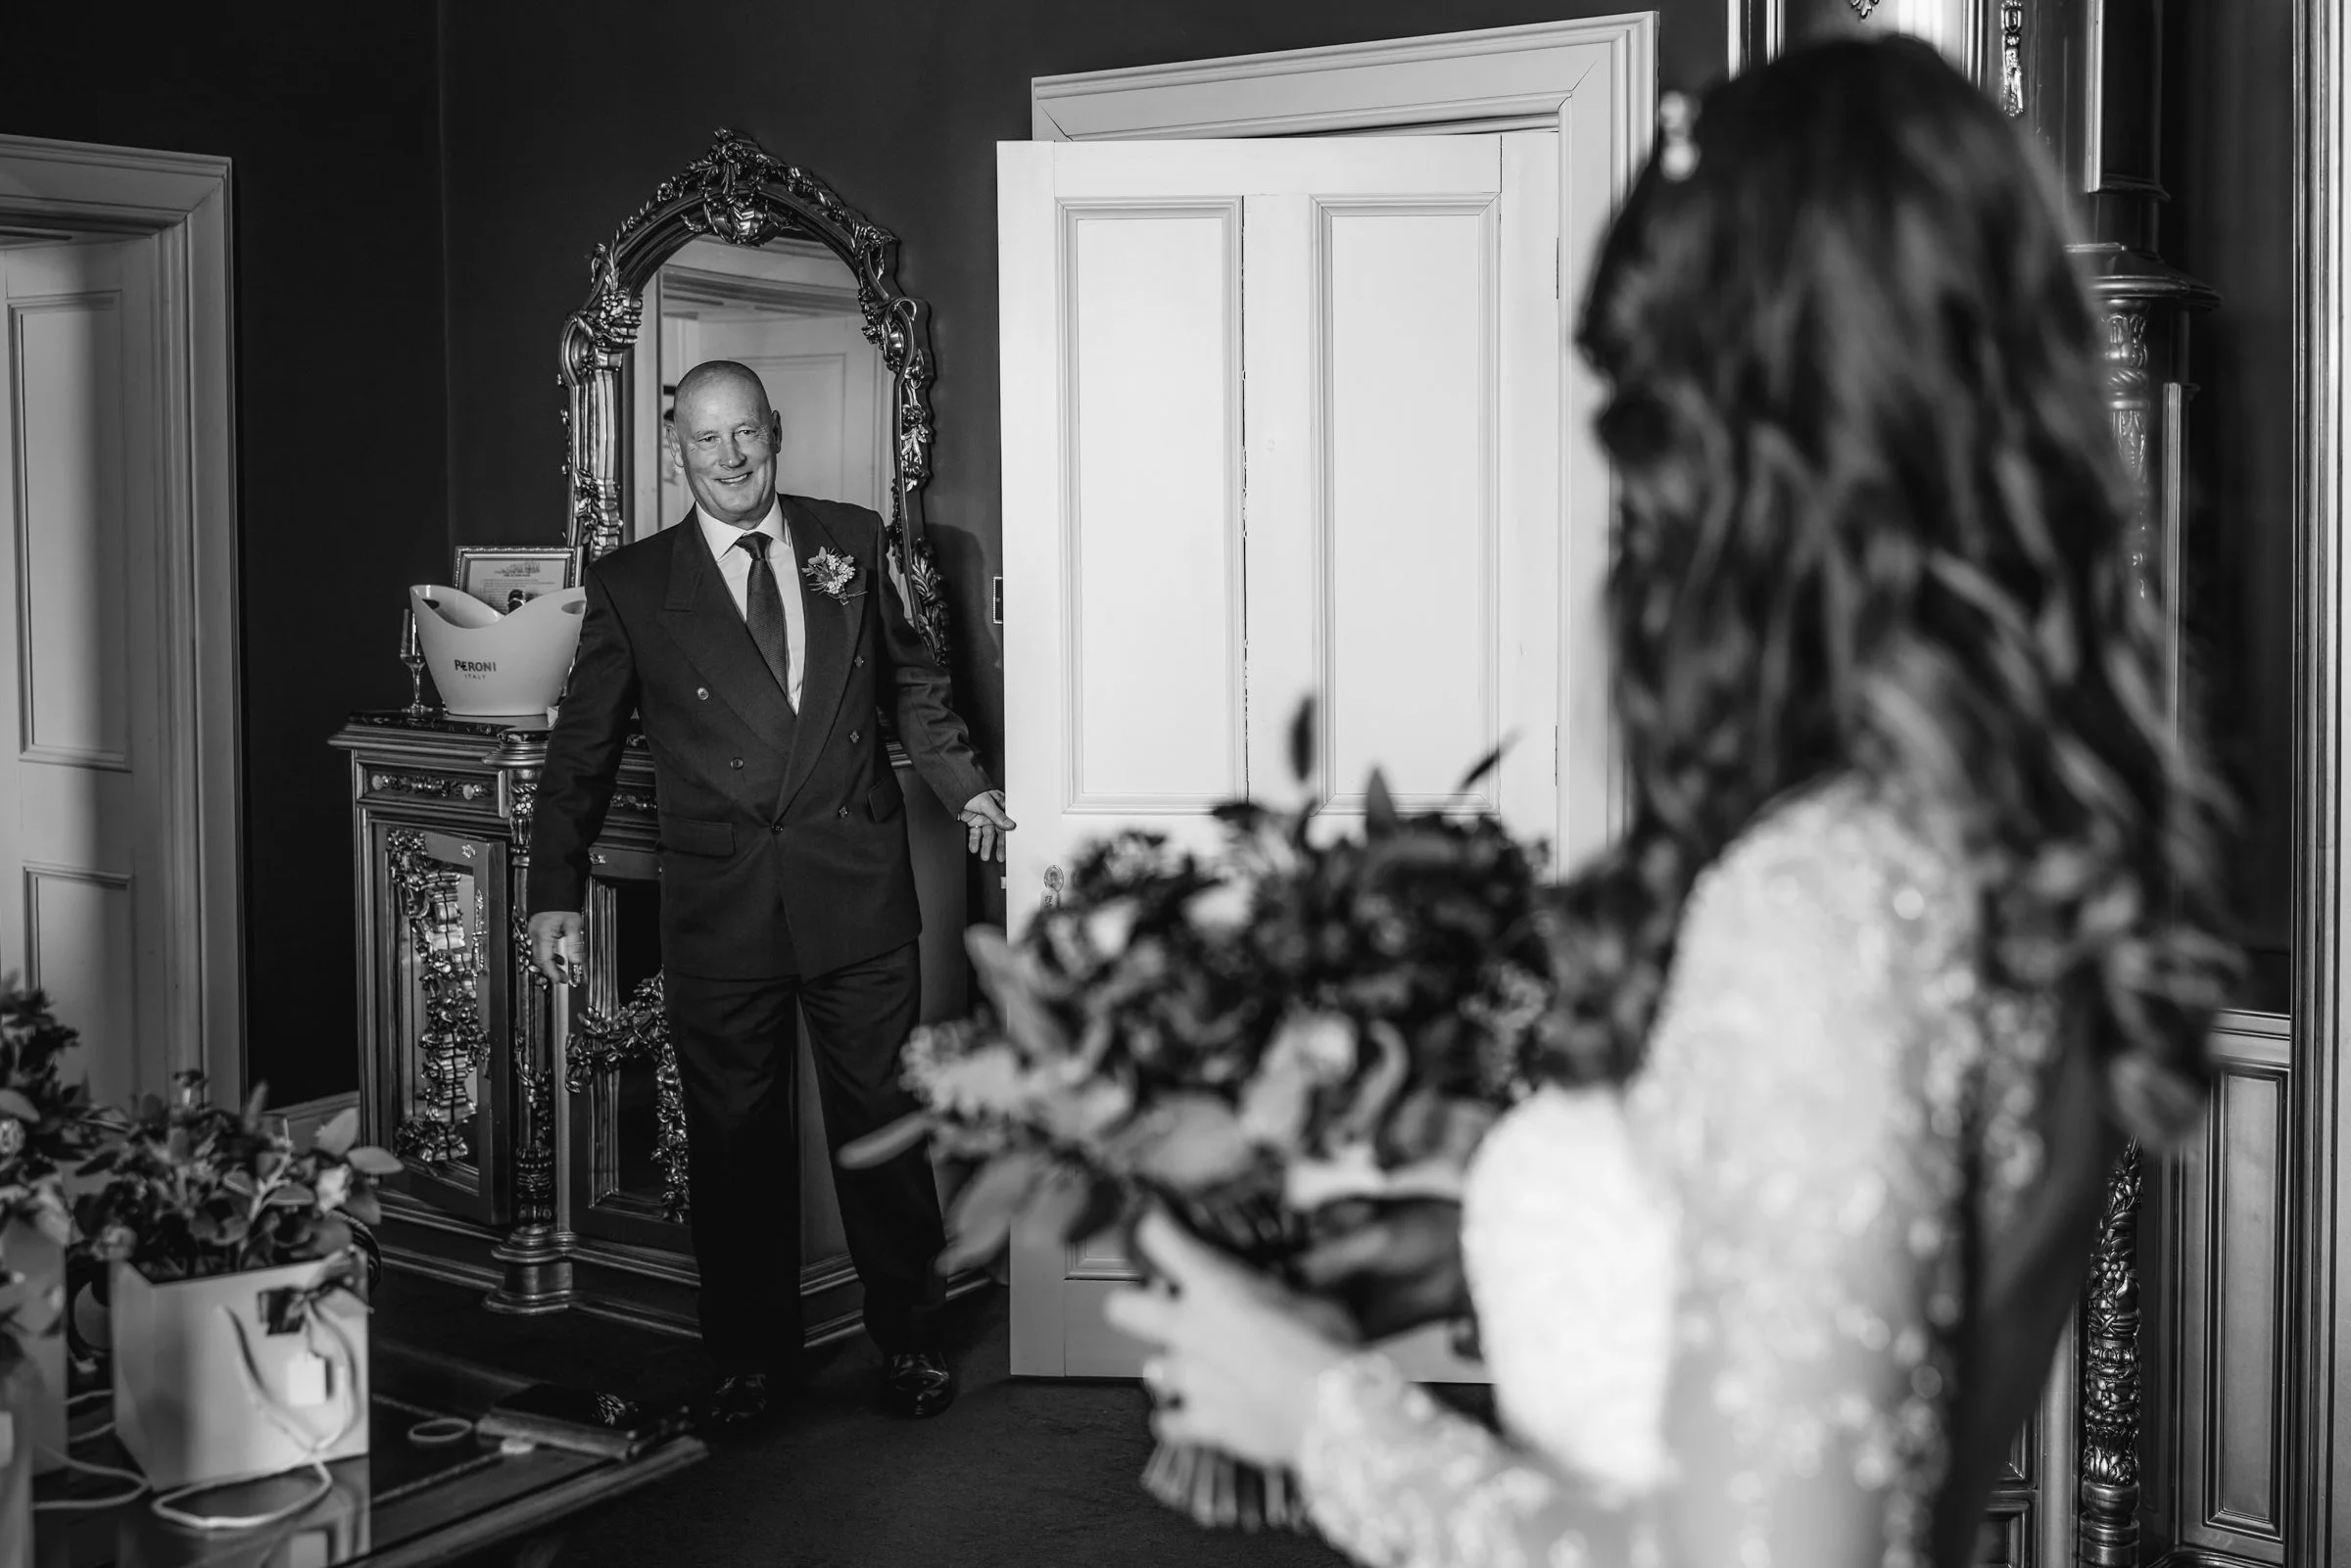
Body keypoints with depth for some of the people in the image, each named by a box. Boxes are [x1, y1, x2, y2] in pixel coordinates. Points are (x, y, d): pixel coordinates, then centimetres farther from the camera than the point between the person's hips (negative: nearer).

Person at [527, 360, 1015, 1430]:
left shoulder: (851, 541, 8)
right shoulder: (632, 585, 3)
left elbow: (910, 680, 19)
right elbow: (583, 745, 6)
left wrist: (965, 784, 8)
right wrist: (556, 889, 1)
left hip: (858, 892, 1)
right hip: (719, 909, -1)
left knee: (884, 1120, 7)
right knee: (734, 1138, 6)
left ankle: (909, 1340, 23)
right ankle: (750, 1358, 21)